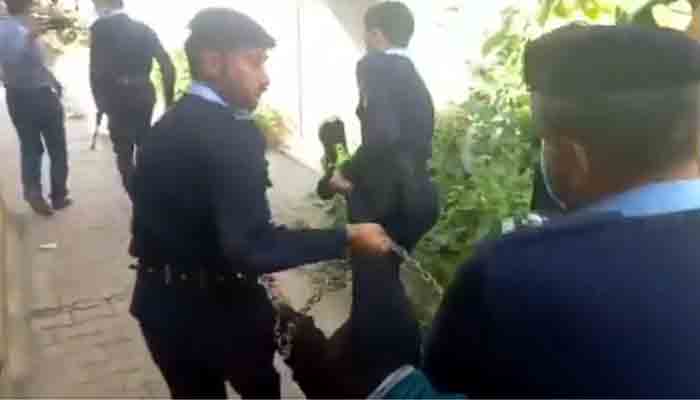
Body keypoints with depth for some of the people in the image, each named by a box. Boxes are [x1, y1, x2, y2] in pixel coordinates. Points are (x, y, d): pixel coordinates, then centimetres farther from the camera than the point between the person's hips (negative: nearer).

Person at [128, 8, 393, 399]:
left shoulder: (167, 126, 6)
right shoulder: (232, 133, -22)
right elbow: (250, 246, -30)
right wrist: (346, 238, -24)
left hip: (161, 302, 7)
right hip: (215, 304, -7)